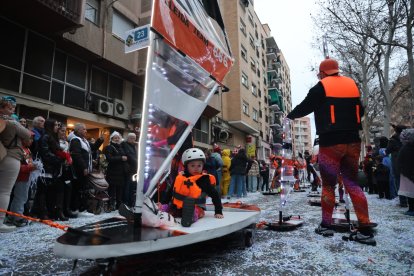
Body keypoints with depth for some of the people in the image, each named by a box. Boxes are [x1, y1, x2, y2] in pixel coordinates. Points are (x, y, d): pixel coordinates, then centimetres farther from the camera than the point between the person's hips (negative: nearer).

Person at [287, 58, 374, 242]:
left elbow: (304, 107, 3)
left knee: (328, 184, 7)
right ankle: (365, 230, 4)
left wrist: (290, 116, 21)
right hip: (352, 141, 5)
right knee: (352, 183, 9)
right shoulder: (352, 85, 13)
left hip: (330, 142, -4)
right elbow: (360, 111, 21)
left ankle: (326, 226, 13)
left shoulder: (321, 87, -3)